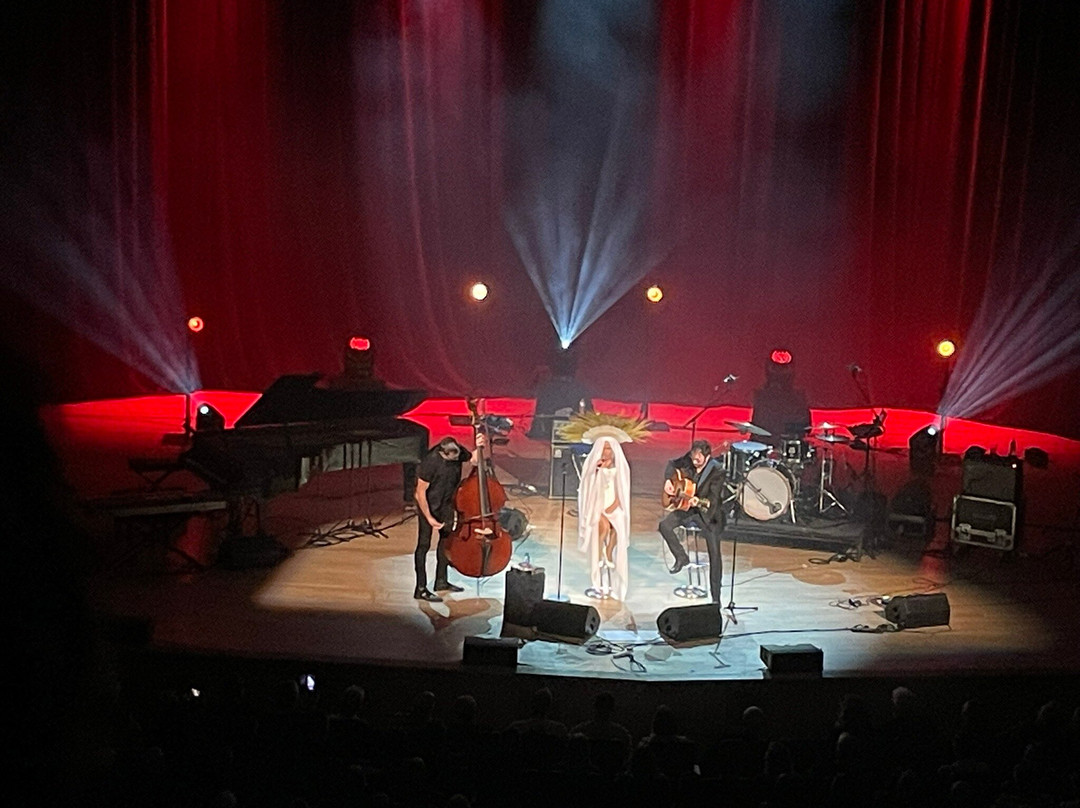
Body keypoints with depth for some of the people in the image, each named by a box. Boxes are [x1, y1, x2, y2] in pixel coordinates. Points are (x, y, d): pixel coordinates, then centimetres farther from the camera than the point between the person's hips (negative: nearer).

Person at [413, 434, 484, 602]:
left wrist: (478, 447, -16)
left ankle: (441, 581, 32)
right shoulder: (431, 462, -33)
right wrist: (429, 518, -23)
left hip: (446, 502, 8)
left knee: (446, 538, 17)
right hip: (429, 504, -8)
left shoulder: (458, 452, -15)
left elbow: (474, 459, 6)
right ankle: (421, 589, 1)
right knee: (424, 544, -5)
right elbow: (420, 493, -25)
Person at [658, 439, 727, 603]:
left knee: (715, 554, -10)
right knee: (664, 525, -19)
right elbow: (672, 464, 13)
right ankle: (681, 557, 4)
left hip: (708, 513, -5)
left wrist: (699, 502, -45)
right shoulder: (688, 459, -8)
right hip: (686, 507, 5)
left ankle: (716, 597, 0)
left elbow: (713, 500, -25)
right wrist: (668, 481, -5)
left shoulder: (717, 471, -22)